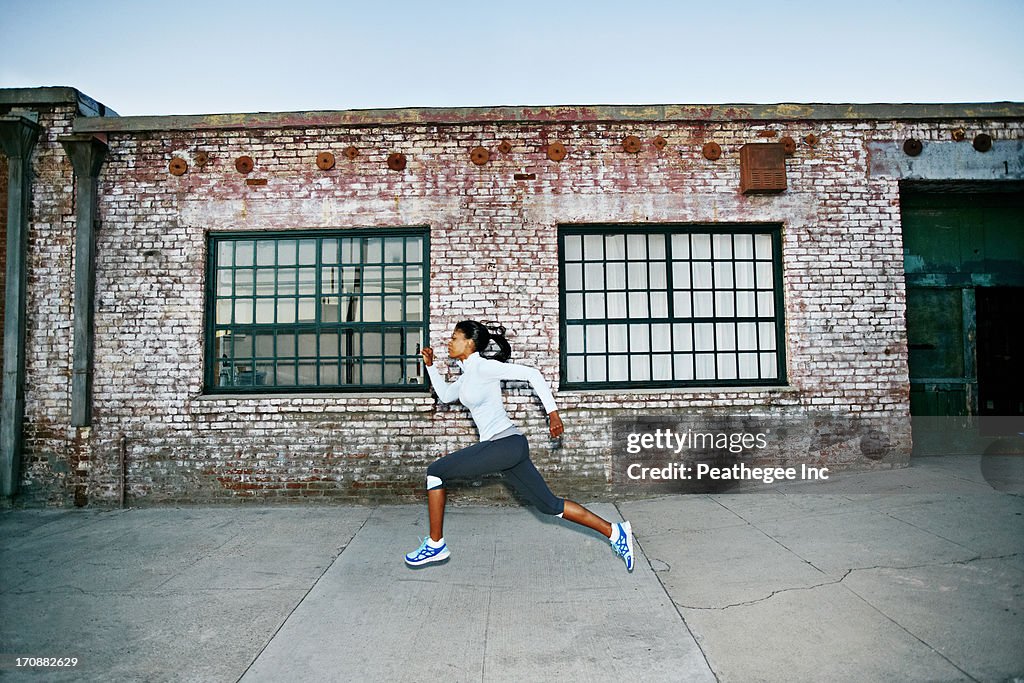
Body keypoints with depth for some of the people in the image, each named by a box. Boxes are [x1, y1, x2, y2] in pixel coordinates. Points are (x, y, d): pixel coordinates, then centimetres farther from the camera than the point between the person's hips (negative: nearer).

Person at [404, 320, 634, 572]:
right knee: (550, 505, 11)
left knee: (435, 471, -4)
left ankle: (436, 545, 5)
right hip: (507, 448, 10)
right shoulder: (468, 374, 19)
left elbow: (532, 374, -11)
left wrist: (552, 413, -11)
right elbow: (445, 395, 35)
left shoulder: (483, 366, -8)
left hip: (506, 444, -10)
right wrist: (430, 366, 26)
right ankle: (614, 532, 15)